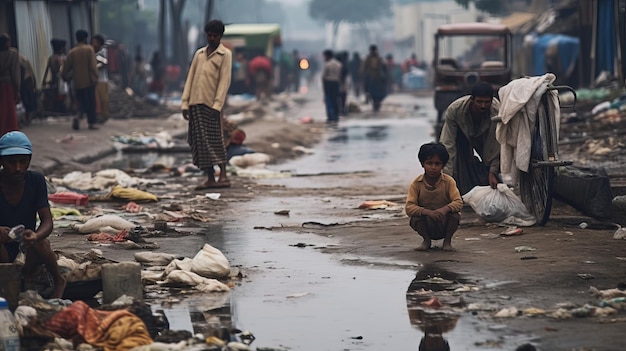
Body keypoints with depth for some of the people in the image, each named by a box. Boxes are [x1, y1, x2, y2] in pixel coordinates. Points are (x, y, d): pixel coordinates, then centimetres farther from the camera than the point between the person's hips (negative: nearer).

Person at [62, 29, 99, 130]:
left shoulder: (72, 52, 4)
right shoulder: (89, 49, -6)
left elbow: (67, 67, 8)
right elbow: (93, 66, -13)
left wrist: (65, 77, 24)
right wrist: (95, 77, -9)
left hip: (77, 82, 3)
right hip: (89, 80, -3)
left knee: (82, 102, 12)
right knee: (91, 102, 6)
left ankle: (78, 117, -13)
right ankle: (91, 123, 6)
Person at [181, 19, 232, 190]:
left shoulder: (225, 54, 2)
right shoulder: (199, 53, 18)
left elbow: (225, 80, -6)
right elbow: (190, 78, 16)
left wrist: (217, 105, -15)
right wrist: (185, 103, 8)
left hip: (210, 104, -6)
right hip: (195, 104, 6)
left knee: (213, 140, -8)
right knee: (199, 142, 3)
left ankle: (223, 176, -6)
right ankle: (210, 178, 6)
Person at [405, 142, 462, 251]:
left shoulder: (449, 182, -10)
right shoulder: (416, 184, -10)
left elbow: (458, 202, -18)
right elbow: (409, 207, -19)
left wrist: (445, 209, -40)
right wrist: (427, 212, -36)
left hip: (444, 224, 0)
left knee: (455, 215, -29)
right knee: (415, 220, -29)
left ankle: (447, 240, -2)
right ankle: (427, 240, 2)